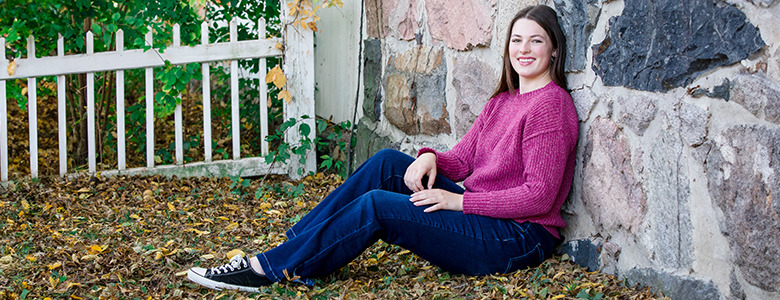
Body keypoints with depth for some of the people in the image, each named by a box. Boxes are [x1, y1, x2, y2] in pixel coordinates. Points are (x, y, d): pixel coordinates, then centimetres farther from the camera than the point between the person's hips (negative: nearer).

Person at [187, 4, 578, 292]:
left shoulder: (550, 104, -14)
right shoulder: (502, 101, 15)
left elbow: (538, 196, -19)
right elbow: (462, 161, 14)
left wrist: (459, 201, -17)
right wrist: (430, 158, -9)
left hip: (518, 239, -8)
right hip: (480, 213, 8)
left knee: (376, 206, -19)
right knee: (387, 163, -4)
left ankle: (268, 269, -13)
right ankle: (294, 243, -4)